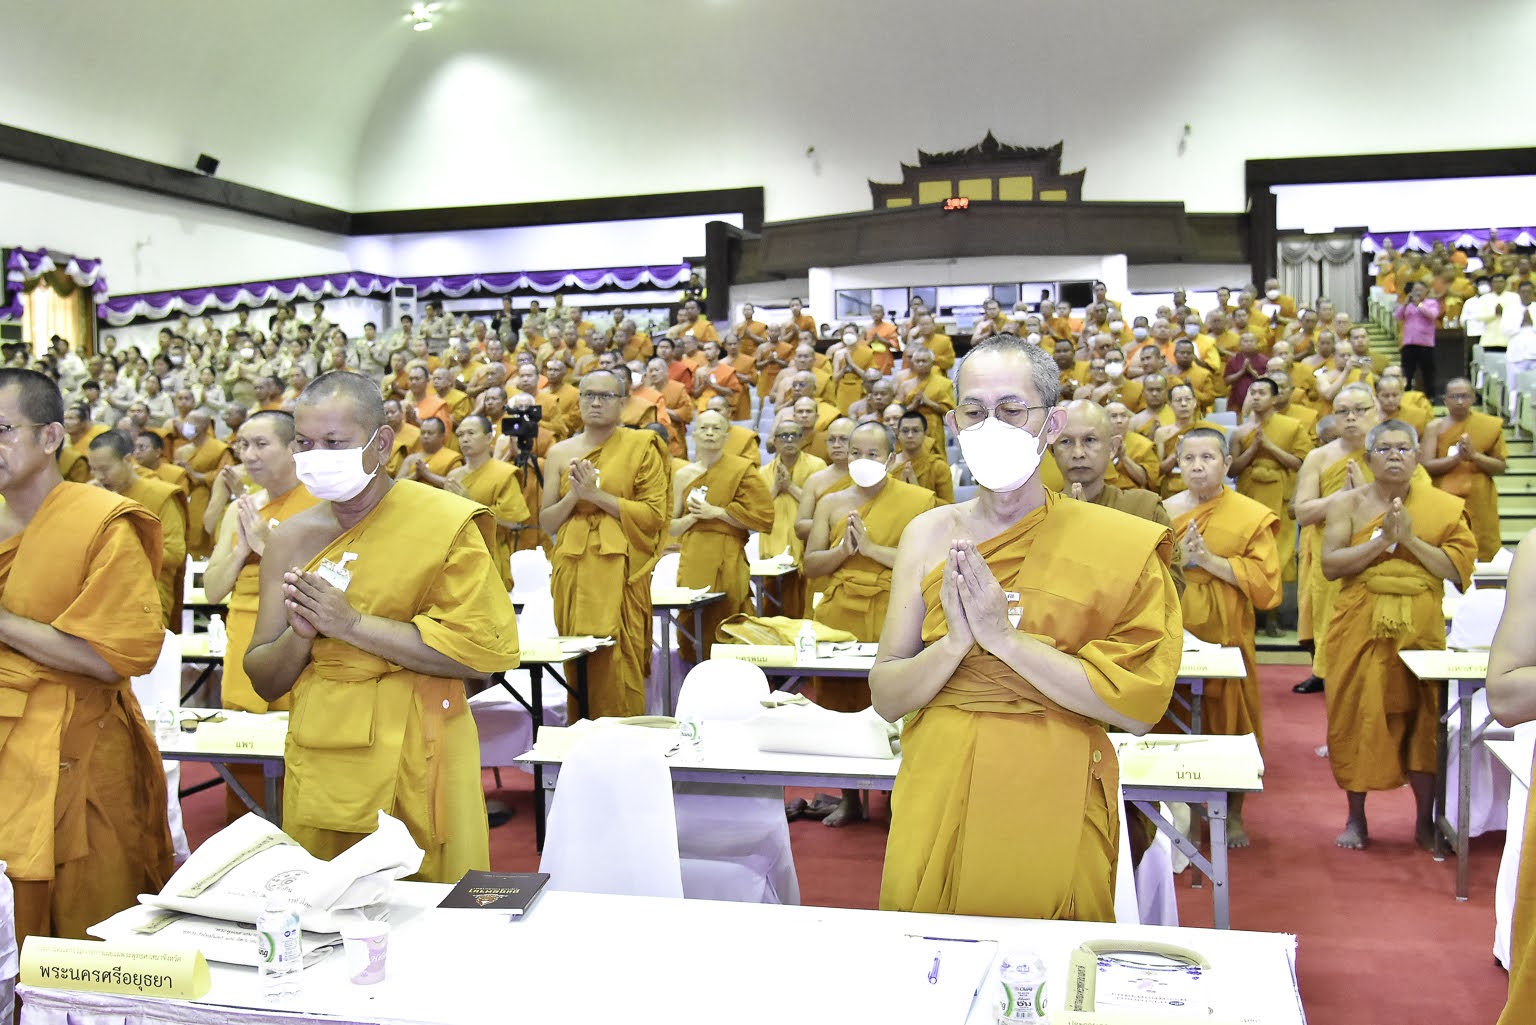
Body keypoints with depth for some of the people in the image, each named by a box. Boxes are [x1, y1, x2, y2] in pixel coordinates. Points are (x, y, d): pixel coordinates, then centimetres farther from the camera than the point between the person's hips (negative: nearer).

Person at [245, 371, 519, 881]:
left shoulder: (445, 522, -10)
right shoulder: (290, 538, 5)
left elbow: (482, 652, -18)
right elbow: (265, 681, 8)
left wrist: (351, 623, -18)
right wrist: (300, 633, -14)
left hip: (417, 761, -4)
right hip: (319, 762, 4)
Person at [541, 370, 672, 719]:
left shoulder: (641, 447, 1)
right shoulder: (560, 453, 10)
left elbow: (655, 515, -6)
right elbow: (546, 523, 9)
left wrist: (598, 495, -11)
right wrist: (573, 495, -8)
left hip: (619, 569, -3)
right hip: (573, 570, 3)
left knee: (617, 665, -6)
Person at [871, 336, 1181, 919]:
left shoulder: (1115, 543, -7)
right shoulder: (928, 534, 0)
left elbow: (1138, 709, -14)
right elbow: (886, 698, -1)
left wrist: (1005, 635, -19)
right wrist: (956, 641, -20)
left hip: (1055, 811, -2)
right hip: (937, 804, 2)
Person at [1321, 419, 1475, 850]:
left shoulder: (1443, 506, 4)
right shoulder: (1349, 503, 2)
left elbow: (1457, 570, -4)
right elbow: (1330, 564, -8)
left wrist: (1410, 539, -14)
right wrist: (1381, 540, -16)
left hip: (1420, 628, 0)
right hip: (1360, 627, 0)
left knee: (1423, 718, 2)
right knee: (1358, 717, 3)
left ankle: (1426, 821, 18)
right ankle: (1356, 819, 18)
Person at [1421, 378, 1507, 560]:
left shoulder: (1489, 425, 5)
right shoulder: (1436, 427, 3)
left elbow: (1500, 467, 4)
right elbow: (1425, 465, -5)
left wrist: (1474, 456, -12)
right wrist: (1457, 457, -16)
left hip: (1479, 502, 1)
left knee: (1482, 552, -1)